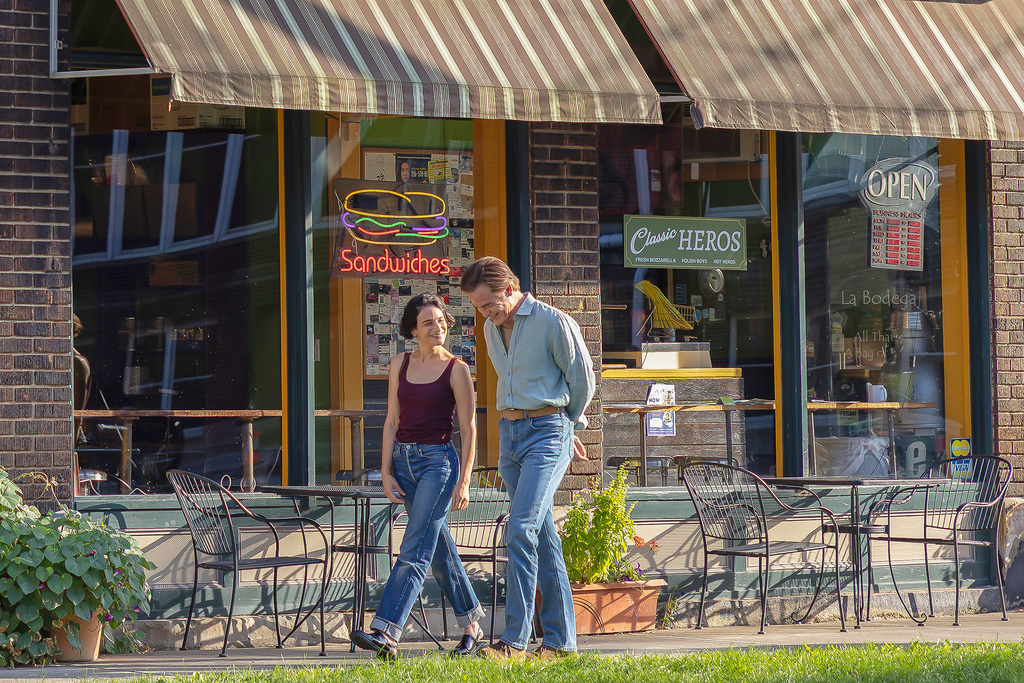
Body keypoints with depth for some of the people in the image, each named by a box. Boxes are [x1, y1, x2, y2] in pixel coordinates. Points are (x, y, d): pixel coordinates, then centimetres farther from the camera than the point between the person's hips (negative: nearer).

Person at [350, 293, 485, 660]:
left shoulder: (457, 370, -4)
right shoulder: (400, 364, 9)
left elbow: (468, 430, -4)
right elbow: (392, 421, 9)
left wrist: (464, 482, -10)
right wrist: (386, 472, 2)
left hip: (438, 460, -6)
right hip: (403, 458, 6)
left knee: (414, 550, -13)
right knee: (439, 550, 12)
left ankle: (386, 633, -22)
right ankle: (472, 627, 23)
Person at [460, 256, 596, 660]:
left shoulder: (554, 323, -10)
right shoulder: (492, 329, 13)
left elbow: (583, 381, -1)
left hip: (547, 432, -7)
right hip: (509, 433, 7)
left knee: (522, 530, -18)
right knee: (542, 538, 7)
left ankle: (515, 640, -20)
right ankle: (560, 638, 9)